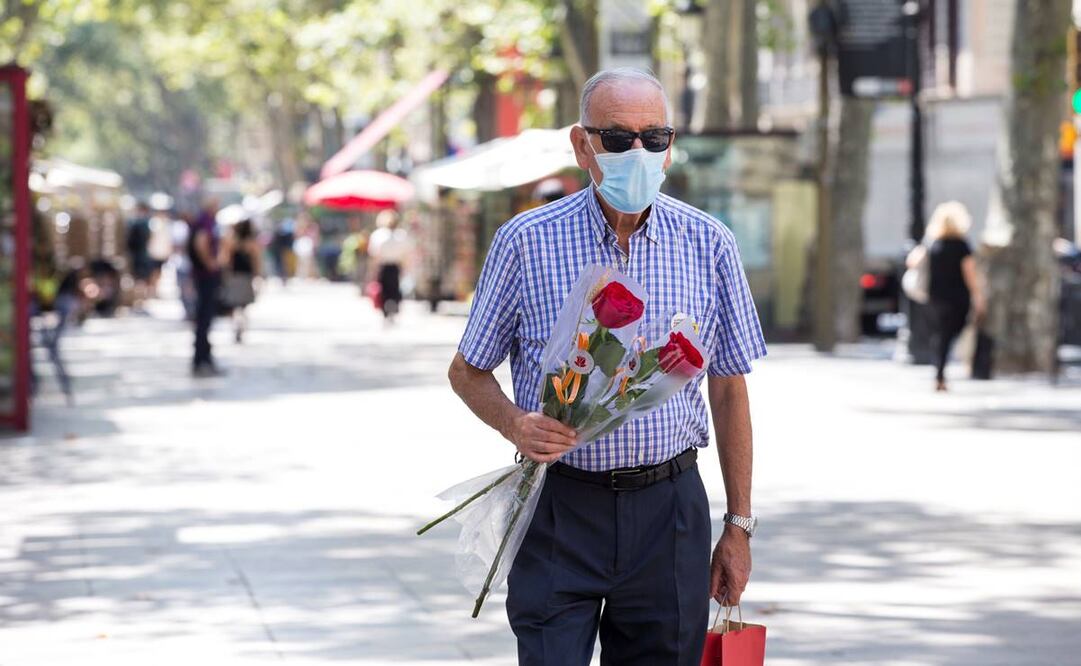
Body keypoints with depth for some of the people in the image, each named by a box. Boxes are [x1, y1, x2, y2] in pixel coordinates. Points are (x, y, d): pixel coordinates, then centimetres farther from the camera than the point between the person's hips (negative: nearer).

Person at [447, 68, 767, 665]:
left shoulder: (708, 245, 2)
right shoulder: (526, 242, -3)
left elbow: (729, 390, 9)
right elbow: (467, 371, 7)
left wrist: (739, 526, 8)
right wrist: (516, 425, -15)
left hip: (669, 509, 2)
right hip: (559, 509, -2)